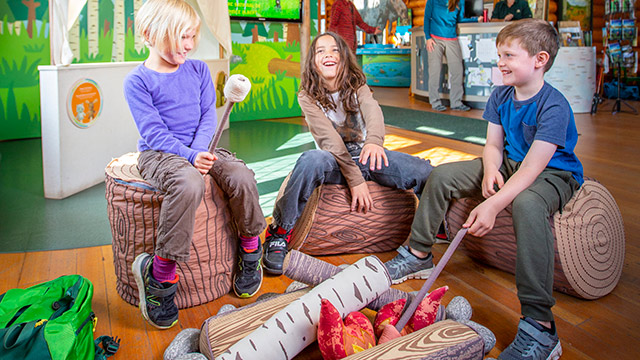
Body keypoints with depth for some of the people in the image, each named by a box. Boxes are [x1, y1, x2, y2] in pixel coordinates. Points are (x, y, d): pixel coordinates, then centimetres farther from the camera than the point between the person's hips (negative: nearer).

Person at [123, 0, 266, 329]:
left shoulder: (199, 70, 11)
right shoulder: (137, 80, -4)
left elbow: (208, 116, 5)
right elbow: (153, 132, -12)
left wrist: (201, 150, -14)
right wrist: (189, 156, -26)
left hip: (200, 148, 5)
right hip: (158, 154, -4)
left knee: (242, 177, -24)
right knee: (188, 182, -38)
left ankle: (250, 247, 3)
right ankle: (160, 273, -25)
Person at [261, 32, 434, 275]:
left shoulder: (356, 85, 4)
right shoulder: (308, 97, -4)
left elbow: (372, 109, -19)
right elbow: (329, 137, -15)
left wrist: (374, 139, -44)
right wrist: (355, 180, -25)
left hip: (364, 153, 3)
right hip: (334, 160, -2)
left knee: (424, 171, -20)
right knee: (311, 161, -39)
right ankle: (280, 232, -22)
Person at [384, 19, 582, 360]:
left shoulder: (553, 107, -25)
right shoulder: (501, 96, -1)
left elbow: (531, 168, -32)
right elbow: (493, 144, 2)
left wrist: (492, 205, -41)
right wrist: (491, 171, -21)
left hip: (554, 174, -8)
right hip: (509, 166, 8)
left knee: (527, 204, -43)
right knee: (441, 175, -3)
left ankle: (539, 327, -41)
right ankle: (418, 255, 11)